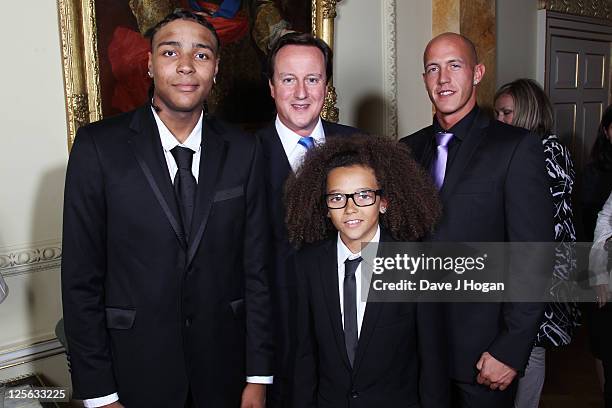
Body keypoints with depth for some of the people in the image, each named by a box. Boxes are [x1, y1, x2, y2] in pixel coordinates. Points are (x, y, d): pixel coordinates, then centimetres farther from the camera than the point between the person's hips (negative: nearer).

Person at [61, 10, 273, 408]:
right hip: (136, 370, -1)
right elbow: (81, 277, -7)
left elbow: (256, 267, -2)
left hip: (224, 365, 2)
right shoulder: (98, 146, -10)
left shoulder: (243, 150, -4)